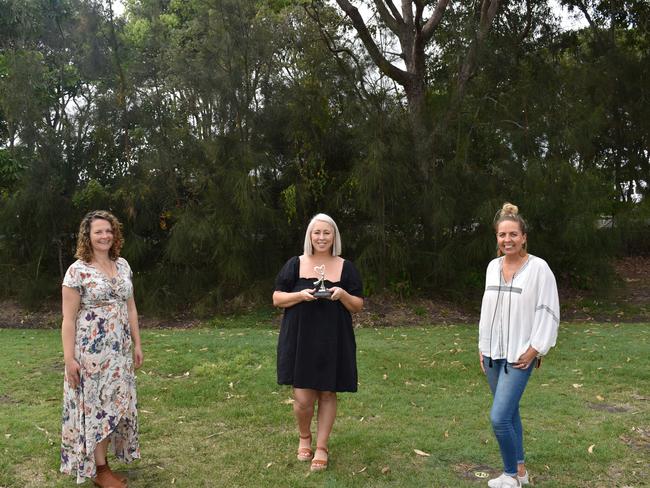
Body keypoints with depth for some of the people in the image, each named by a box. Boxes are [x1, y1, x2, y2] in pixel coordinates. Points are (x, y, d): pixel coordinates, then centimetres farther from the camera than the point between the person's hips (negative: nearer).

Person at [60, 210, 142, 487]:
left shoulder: (123, 265, 7)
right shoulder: (77, 271, -10)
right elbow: (68, 318, -11)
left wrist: (137, 343, 11)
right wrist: (69, 358, -15)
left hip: (119, 351, 6)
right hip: (91, 352, -6)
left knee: (114, 404, 11)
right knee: (95, 405, 3)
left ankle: (102, 461, 25)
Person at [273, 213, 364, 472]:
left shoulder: (346, 267, 3)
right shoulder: (295, 264, 1)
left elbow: (358, 306, 5)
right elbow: (277, 298, 2)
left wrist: (343, 295, -15)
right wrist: (300, 295, -15)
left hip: (333, 341, 1)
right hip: (300, 339, -1)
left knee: (327, 393, 8)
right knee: (303, 398, -2)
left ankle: (321, 447, 25)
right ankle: (304, 437, 28)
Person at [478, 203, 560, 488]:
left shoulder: (538, 268, -11)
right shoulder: (493, 267, 6)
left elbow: (548, 312, -10)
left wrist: (534, 350, -12)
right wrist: (482, 347, 11)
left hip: (519, 356, -6)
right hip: (493, 354, 6)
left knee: (499, 417, -11)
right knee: (509, 413, 14)